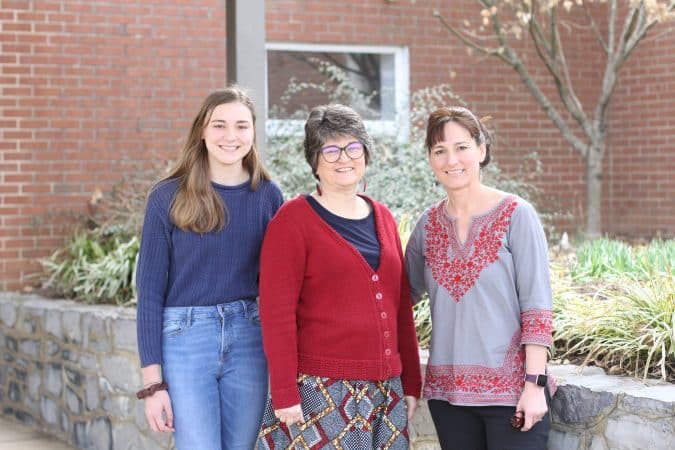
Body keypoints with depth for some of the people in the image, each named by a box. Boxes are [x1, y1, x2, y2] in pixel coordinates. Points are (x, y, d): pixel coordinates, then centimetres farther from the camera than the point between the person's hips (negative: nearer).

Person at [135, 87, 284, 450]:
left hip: (248, 340, 3)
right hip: (185, 340, -3)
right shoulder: (168, 198, -4)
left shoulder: (267, 195, 4)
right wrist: (153, 382, -8)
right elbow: (150, 291, -3)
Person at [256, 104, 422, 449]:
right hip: (321, 391, -6)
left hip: (385, 391, 6)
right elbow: (276, 313, -10)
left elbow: (401, 305, 16)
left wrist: (411, 383, 13)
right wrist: (285, 394, -15)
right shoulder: (293, 220, -5)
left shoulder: (382, 217, 13)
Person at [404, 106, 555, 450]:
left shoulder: (516, 215, -6)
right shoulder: (429, 225, 6)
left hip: (511, 388, -4)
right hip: (448, 390, 4)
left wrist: (535, 383, -13)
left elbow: (537, 305, -8)